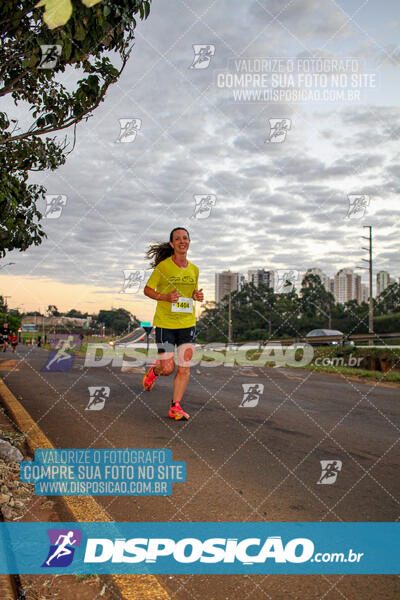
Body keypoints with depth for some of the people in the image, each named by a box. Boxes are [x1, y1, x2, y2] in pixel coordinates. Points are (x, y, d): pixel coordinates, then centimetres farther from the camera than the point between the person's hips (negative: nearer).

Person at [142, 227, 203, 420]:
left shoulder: (194, 269, 8)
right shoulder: (163, 266, -7)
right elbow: (147, 290, 0)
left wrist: (197, 296, -1)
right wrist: (165, 297, -18)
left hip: (187, 323, 4)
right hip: (165, 323, -4)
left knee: (184, 368, -3)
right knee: (168, 368, -3)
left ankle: (175, 408, 10)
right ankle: (154, 370, 34)